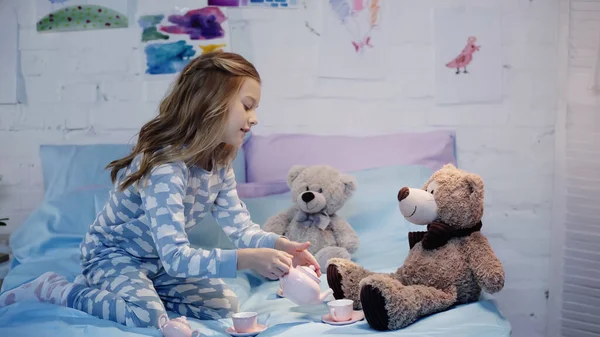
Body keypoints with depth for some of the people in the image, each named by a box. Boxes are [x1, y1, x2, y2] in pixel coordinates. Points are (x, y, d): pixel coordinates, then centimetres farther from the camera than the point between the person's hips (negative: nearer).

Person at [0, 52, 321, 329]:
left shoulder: (219, 165, -6)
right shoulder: (164, 169, -35)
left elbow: (241, 227, -8)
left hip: (160, 259, 8)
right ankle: (56, 289, -7)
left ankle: (117, 289, 8)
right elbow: (176, 257, -42)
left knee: (224, 305, -1)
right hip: (112, 255, -8)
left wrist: (278, 245, -27)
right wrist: (247, 259, -50)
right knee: (147, 316, -32)